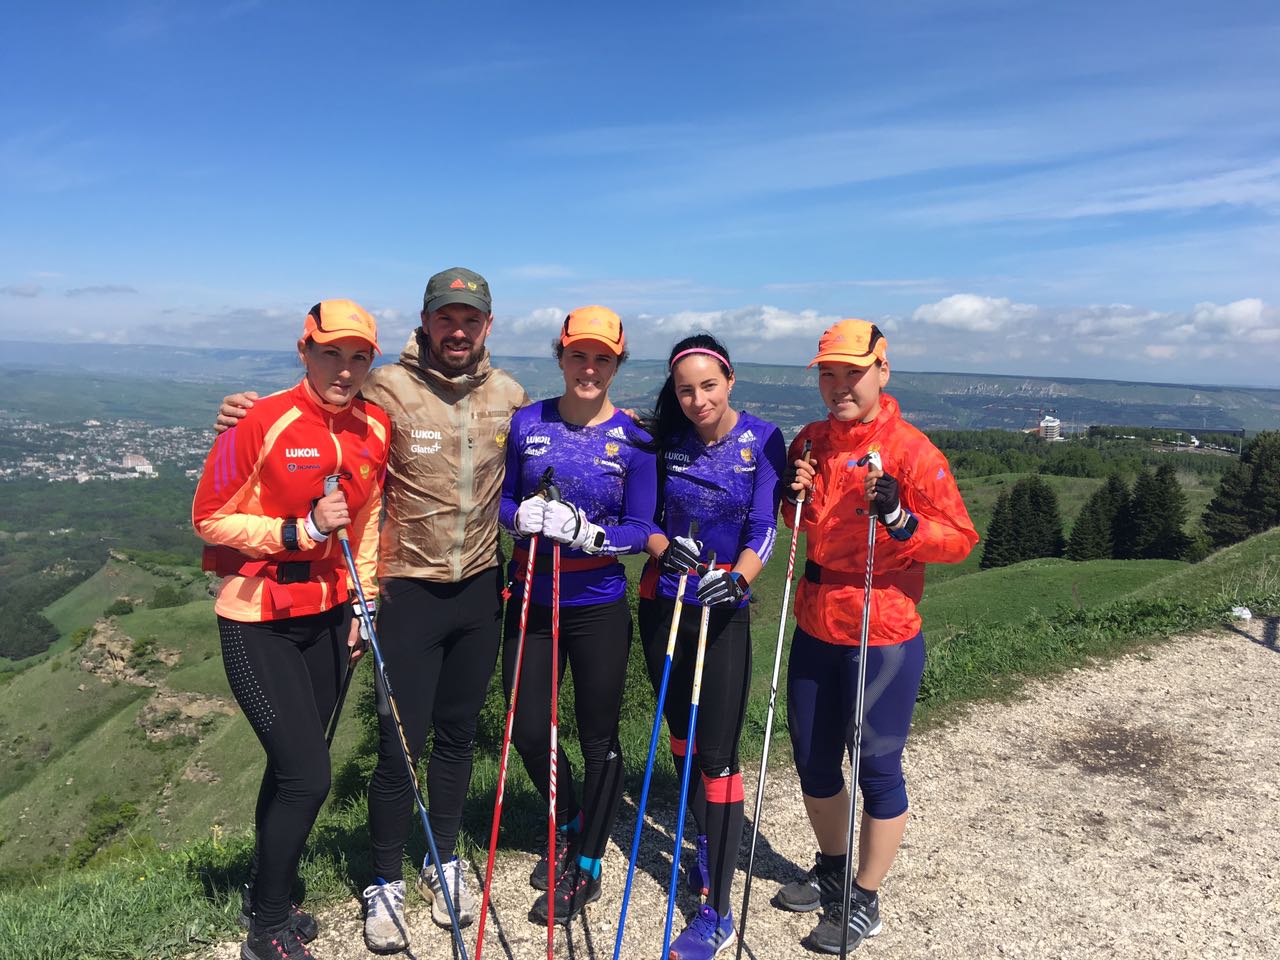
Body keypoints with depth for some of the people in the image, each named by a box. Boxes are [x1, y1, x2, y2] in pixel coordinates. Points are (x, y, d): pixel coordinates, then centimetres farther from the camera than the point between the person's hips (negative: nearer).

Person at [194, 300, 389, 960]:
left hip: (327, 614, 6)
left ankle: (266, 899, 37)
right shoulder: (264, 423, -16)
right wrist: (302, 530, -20)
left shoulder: (374, 428, 1)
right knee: (307, 776, -6)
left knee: (293, 769, 15)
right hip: (258, 621, -5)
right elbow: (210, 518, -10)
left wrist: (362, 605, 12)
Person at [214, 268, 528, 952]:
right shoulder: (387, 389, -11)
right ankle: (385, 884, 26)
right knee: (399, 742, 3)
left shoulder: (509, 396, 2)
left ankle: (445, 863, 37)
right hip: (411, 588, -3)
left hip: (482, 587, 4)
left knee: (456, 734, 17)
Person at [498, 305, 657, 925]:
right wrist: (521, 516, -18)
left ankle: (585, 869, 31)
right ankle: (568, 828, 42)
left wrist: (587, 532, -26)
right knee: (528, 729, 10)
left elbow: (638, 530, -7)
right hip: (533, 601, 3)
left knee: (599, 737, 8)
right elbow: (503, 500, 5)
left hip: (599, 607, -2)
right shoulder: (527, 423, 0)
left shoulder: (633, 439, -6)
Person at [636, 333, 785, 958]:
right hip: (662, 602, 4)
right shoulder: (665, 441, 0)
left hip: (724, 611, -4)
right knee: (682, 734, 17)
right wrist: (665, 547, -19)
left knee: (717, 752, -4)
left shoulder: (762, 440, -8)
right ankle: (707, 842, 42)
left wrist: (737, 579, -33)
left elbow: (763, 527, -15)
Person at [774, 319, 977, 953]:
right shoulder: (810, 443, 5)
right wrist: (799, 500, -3)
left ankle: (865, 902, 29)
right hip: (816, 632, 6)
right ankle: (831, 869, 43)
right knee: (813, 760, 18)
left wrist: (898, 518, -28)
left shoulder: (910, 449, -13)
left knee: (876, 769, 8)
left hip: (883, 640, -6)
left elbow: (959, 538, -13)